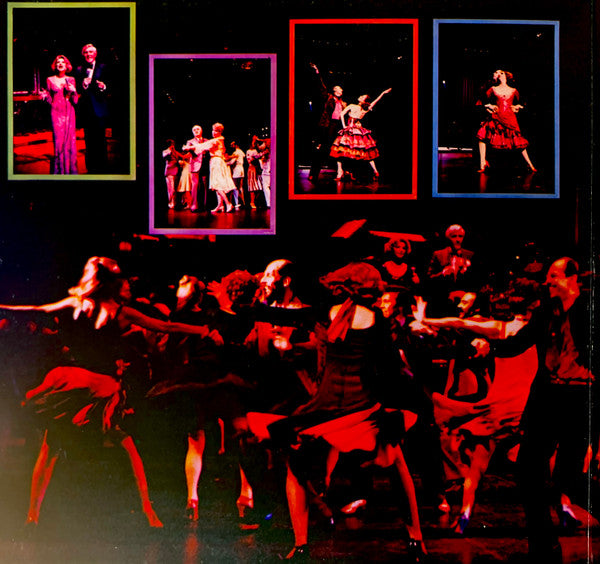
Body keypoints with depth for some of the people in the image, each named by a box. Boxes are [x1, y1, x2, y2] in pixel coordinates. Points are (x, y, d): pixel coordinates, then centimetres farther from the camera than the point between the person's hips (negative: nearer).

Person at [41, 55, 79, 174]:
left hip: (69, 113, 1)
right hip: (56, 113, -1)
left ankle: (71, 169, 6)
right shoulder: (50, 80, 7)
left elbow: (75, 101, 7)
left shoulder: (71, 80, 9)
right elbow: (50, 101, 10)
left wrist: (73, 91, -10)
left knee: (70, 141, -3)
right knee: (59, 141, -7)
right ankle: (59, 170, 1)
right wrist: (45, 96, -10)